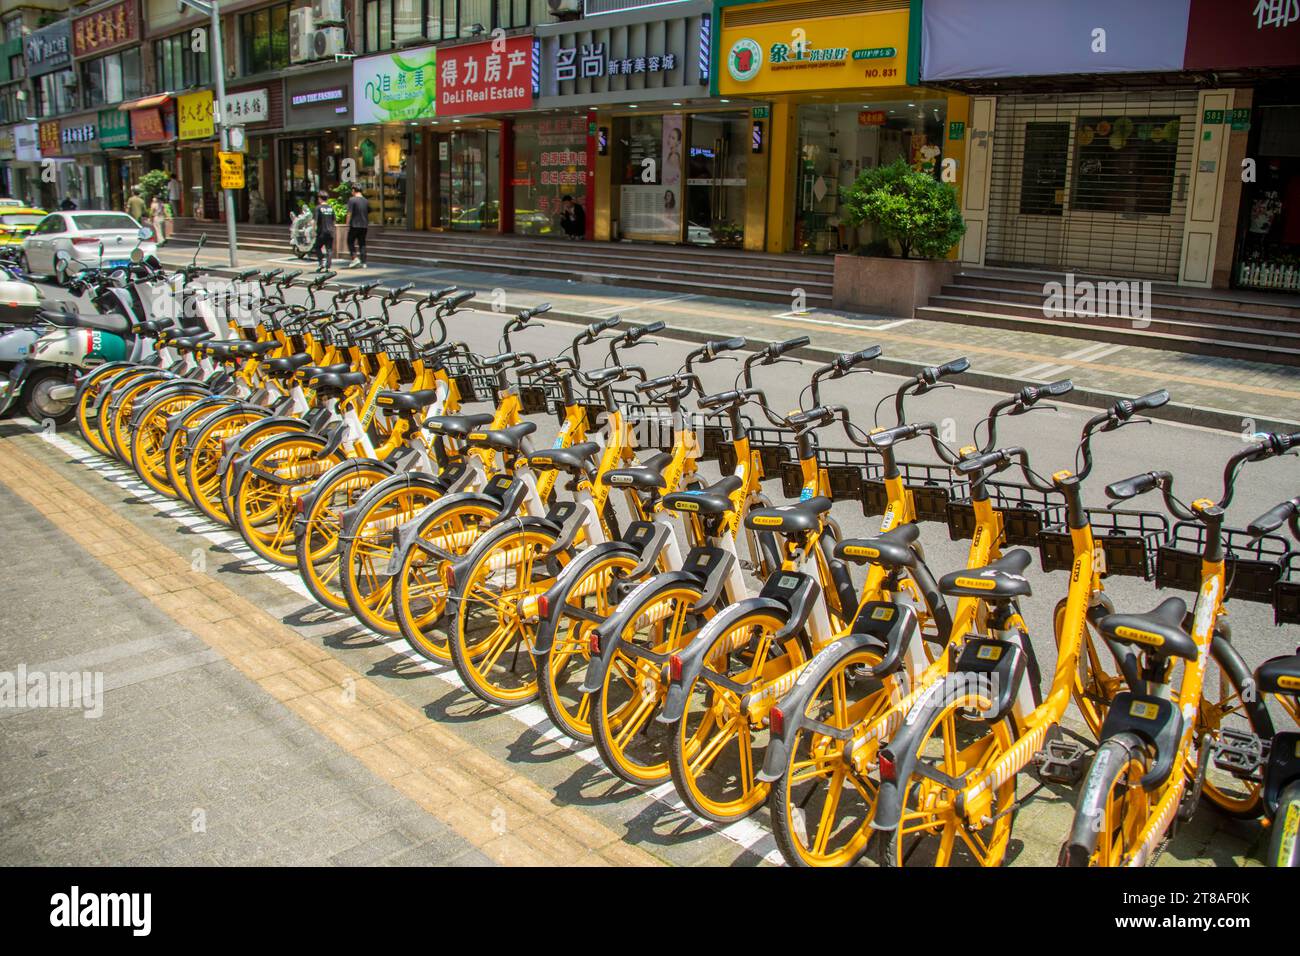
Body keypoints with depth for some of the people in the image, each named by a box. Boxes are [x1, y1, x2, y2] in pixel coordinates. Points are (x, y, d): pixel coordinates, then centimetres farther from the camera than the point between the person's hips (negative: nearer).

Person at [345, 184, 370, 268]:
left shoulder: (352, 200, -9)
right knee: (362, 243, 9)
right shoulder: (366, 201, 9)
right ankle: (363, 263, 5)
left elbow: (349, 213, -12)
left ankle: (355, 258, -9)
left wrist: (347, 224, -8)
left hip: (354, 225, -5)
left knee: (350, 242, 6)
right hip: (364, 225, 5)